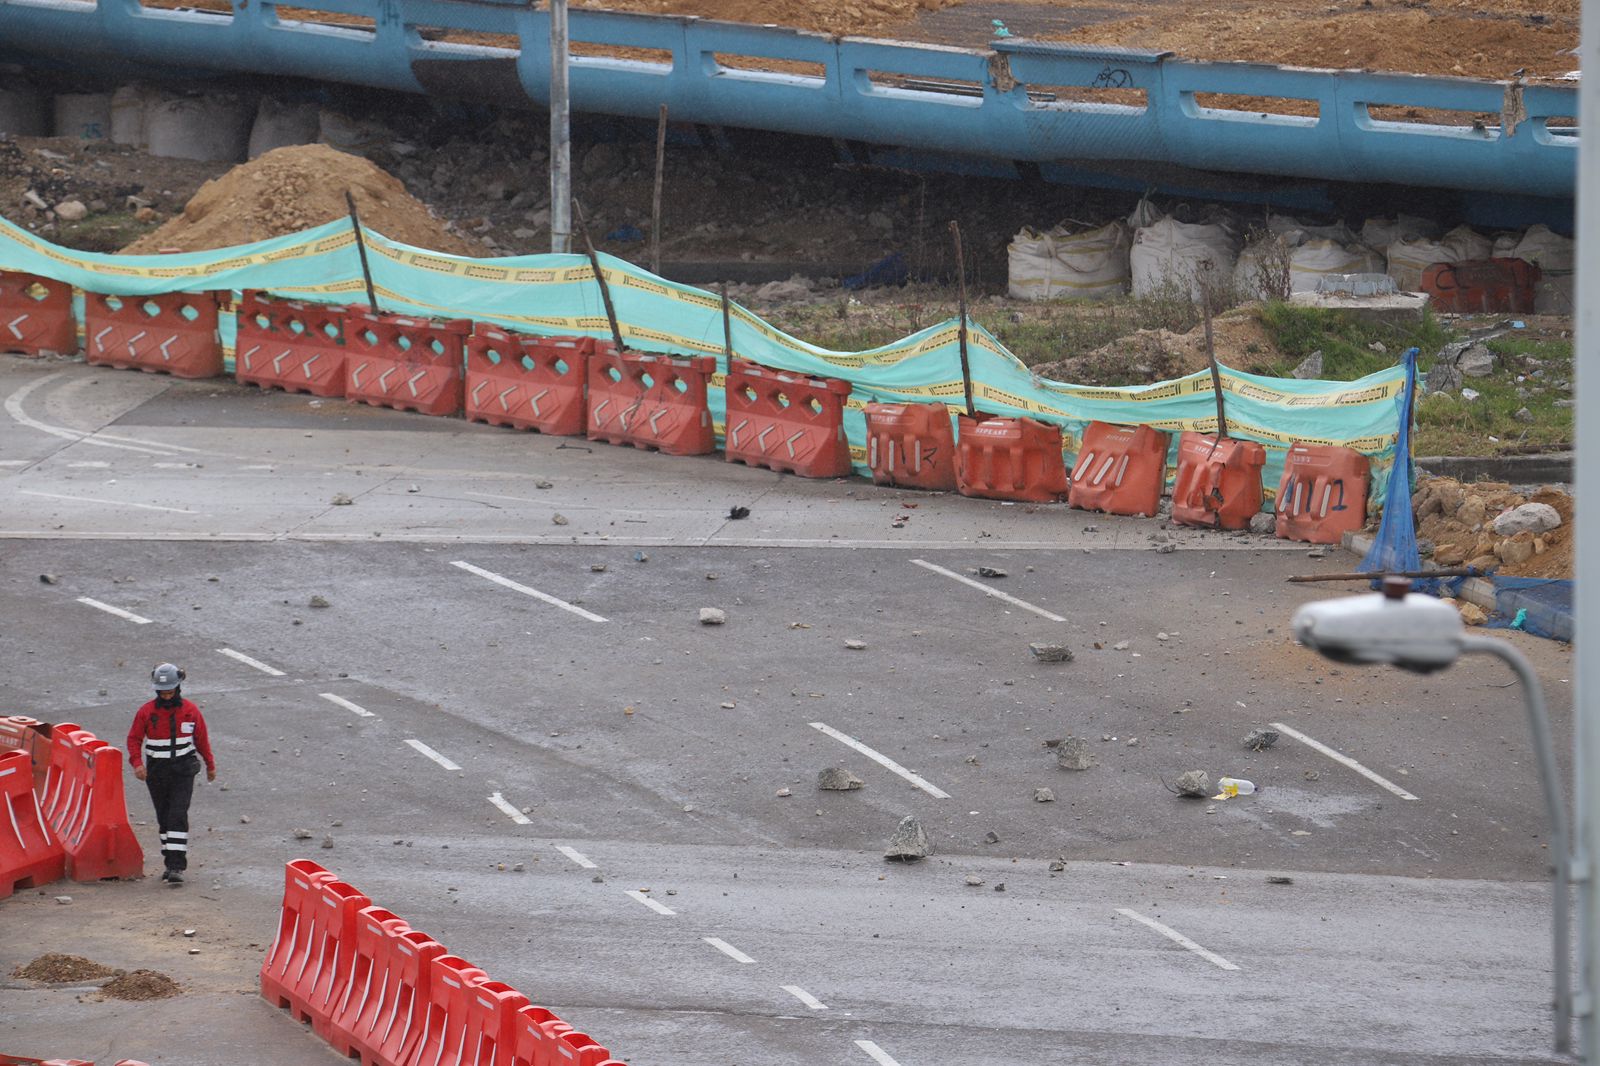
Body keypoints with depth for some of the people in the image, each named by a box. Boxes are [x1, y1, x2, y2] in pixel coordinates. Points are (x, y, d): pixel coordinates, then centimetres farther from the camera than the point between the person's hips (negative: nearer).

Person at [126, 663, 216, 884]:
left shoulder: (190, 711, -2)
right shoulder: (147, 712, -4)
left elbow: (201, 739, 10)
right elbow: (134, 739, -1)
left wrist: (210, 765, 19)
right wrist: (137, 762, -18)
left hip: (183, 772, -2)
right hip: (156, 772, 2)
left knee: (178, 816, -13)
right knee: (164, 818, 9)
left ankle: (177, 866, -16)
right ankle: (170, 862, 20)